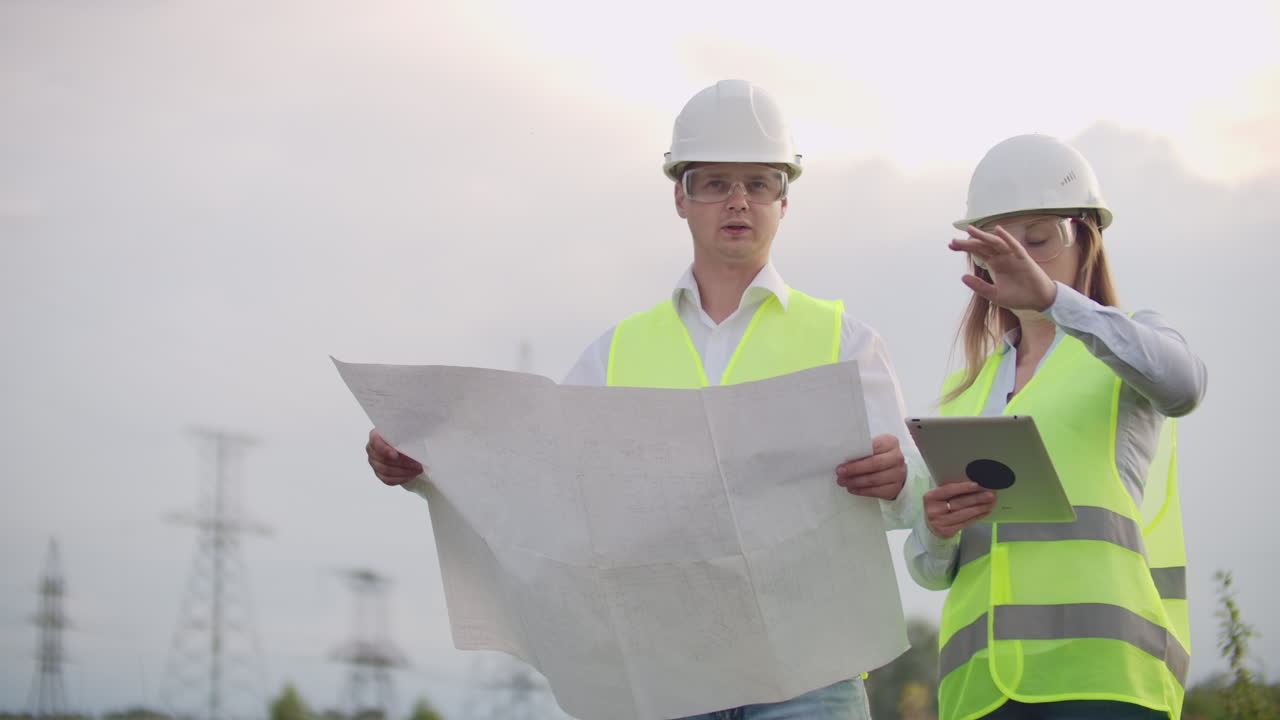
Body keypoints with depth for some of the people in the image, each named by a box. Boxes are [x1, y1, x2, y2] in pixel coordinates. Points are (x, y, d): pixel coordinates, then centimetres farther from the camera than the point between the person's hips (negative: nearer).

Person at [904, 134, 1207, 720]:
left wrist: (1052, 296, -27)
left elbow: (1180, 384, -14)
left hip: (1104, 667, -5)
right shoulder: (967, 391, 26)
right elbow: (930, 567, 22)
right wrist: (937, 528, -3)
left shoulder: (1132, 338, 13)